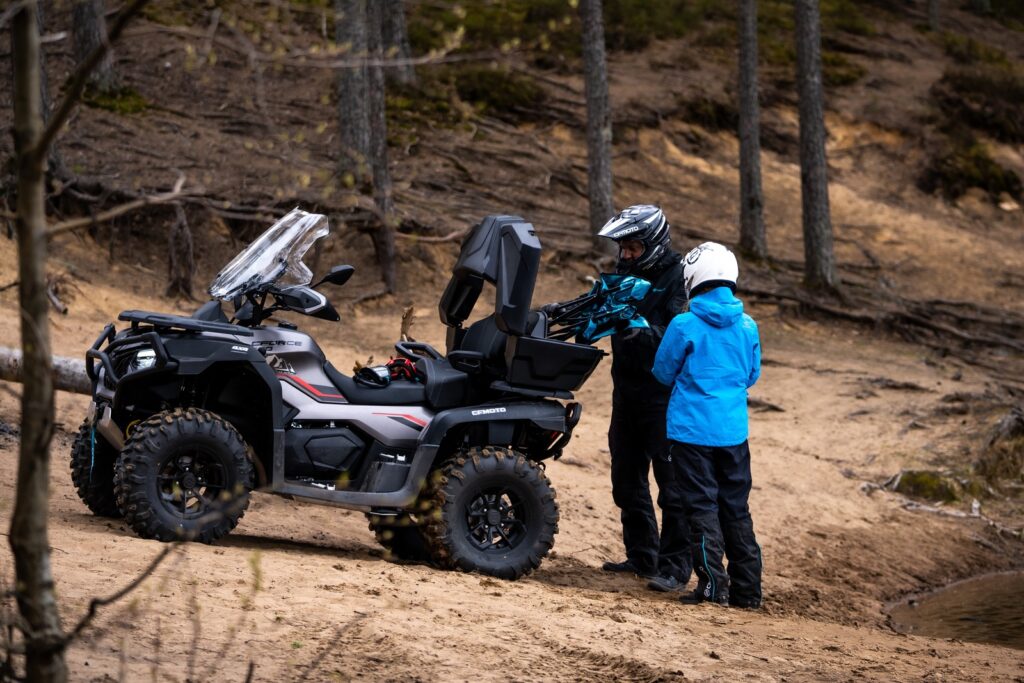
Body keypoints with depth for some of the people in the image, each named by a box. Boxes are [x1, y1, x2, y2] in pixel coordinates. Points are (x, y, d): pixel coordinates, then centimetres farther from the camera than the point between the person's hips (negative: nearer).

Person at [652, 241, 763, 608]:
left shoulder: (685, 325, -12)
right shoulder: (747, 326, 2)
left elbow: (664, 372, 0)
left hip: (693, 429, -4)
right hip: (734, 430, 4)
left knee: (702, 506, 0)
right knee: (736, 508, 11)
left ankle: (712, 584, -7)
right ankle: (747, 588, 13)